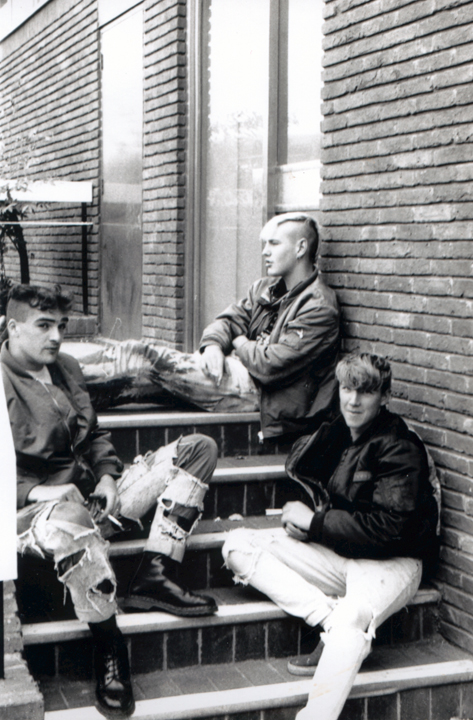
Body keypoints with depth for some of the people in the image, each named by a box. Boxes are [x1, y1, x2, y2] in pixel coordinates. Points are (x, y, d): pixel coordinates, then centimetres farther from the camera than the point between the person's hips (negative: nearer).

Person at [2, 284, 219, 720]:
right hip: (37, 505, -8)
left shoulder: (66, 368, 18)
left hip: (92, 494, 8)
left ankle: (154, 576, -14)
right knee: (70, 525, -48)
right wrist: (35, 492, -22)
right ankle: (108, 648, -26)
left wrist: (107, 476, 6)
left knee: (198, 448, -1)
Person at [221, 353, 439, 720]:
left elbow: (387, 527, -20)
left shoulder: (400, 449, -12)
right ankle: (330, 619, -23)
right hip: (336, 554, 7)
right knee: (238, 545, -9)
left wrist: (315, 522, -16)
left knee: (352, 620, -39)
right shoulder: (336, 434, 7)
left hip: (390, 562, -7)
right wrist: (297, 514, -5)